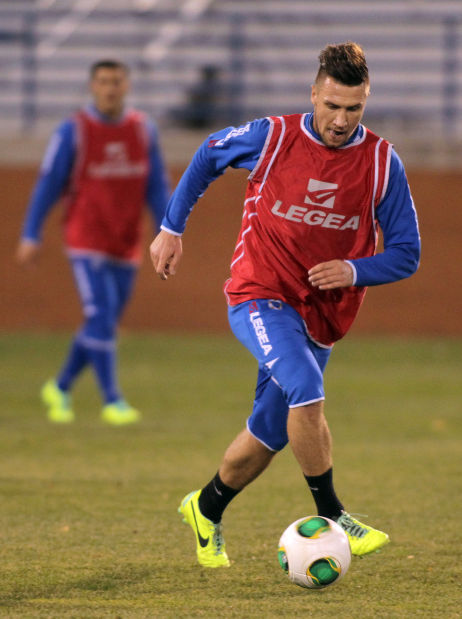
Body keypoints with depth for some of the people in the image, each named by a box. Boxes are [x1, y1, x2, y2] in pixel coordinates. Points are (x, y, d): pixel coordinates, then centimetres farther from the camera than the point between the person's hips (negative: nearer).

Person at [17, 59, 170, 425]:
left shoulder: (144, 130, 4)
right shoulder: (74, 131, -7)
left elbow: (157, 187, 7)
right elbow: (48, 185, -3)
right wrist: (30, 236, -5)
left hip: (126, 246, 4)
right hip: (86, 241, -4)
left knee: (104, 324, 9)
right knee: (101, 316, -15)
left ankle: (60, 388, 27)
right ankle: (112, 401, -11)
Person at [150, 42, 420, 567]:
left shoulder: (382, 163, -6)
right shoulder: (270, 138, -10)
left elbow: (405, 253, 0)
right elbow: (207, 156, 11)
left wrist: (354, 272, -19)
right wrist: (171, 228, 12)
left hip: (322, 313, 4)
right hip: (260, 297, -4)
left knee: (269, 434, 11)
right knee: (306, 386, -30)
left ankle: (206, 510, 37)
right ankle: (330, 516, -24)